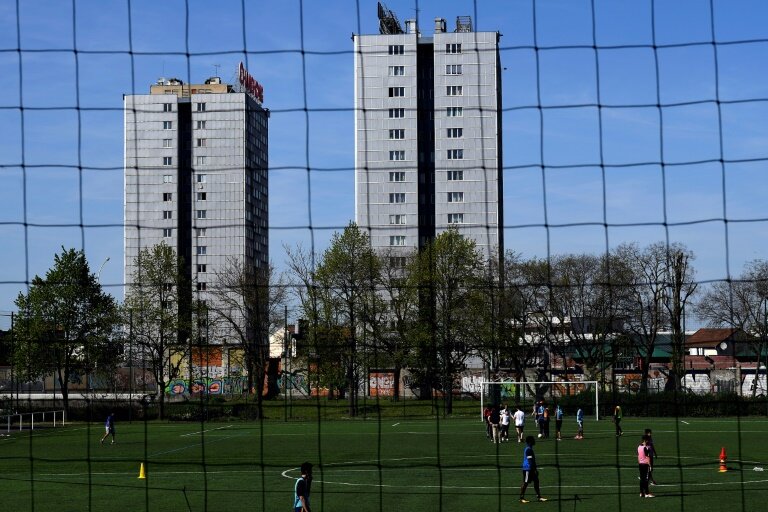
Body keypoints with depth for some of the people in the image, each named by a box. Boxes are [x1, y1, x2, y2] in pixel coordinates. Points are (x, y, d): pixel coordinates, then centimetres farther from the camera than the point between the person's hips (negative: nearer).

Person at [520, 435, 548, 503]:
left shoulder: (529, 449, 14)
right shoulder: (528, 450, -18)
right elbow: (530, 461, -22)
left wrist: (535, 468, 24)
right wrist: (534, 469, -21)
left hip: (531, 469, 10)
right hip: (528, 469, -10)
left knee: (536, 481, 10)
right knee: (525, 483, -4)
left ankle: (539, 496, 14)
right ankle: (521, 498, 1)